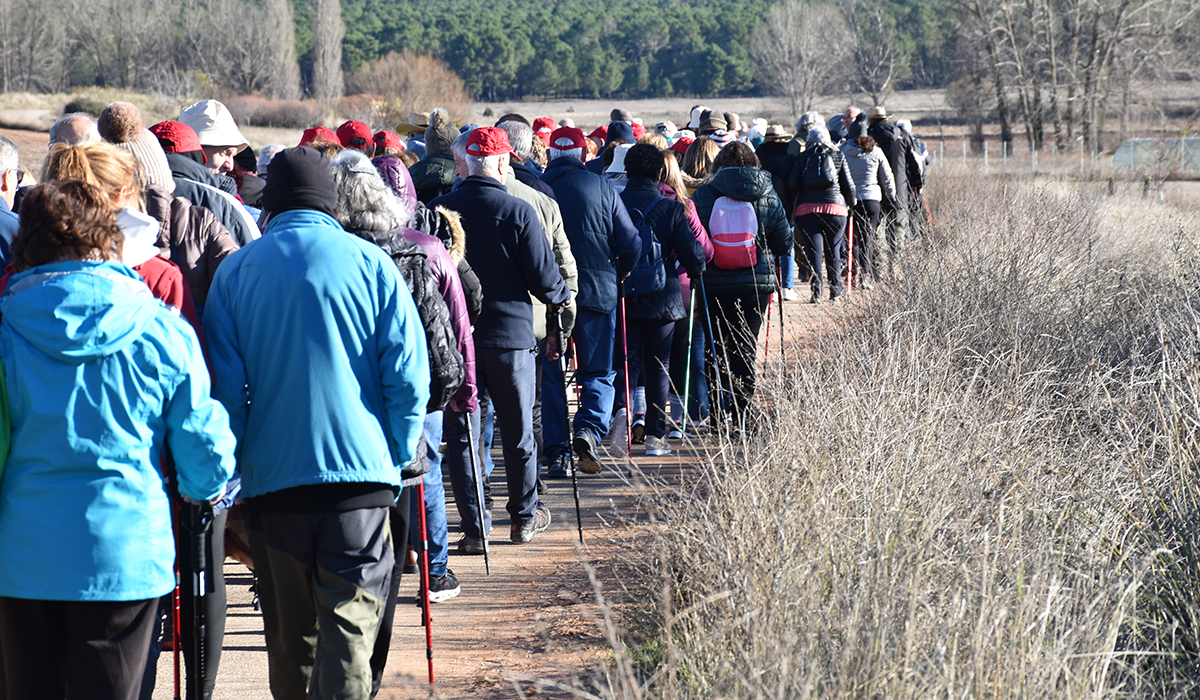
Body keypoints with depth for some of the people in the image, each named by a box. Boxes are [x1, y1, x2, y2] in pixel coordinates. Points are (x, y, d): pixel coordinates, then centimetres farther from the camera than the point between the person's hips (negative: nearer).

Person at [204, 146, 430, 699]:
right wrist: (400, 454, 7)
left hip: (272, 474, 2)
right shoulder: (370, 263, 0)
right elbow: (407, 373, -3)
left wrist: (232, 464, 13)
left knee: (287, 630, 13)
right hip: (360, 468, -2)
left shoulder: (236, 270, 3)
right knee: (350, 620, -2)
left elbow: (225, 382, 4)